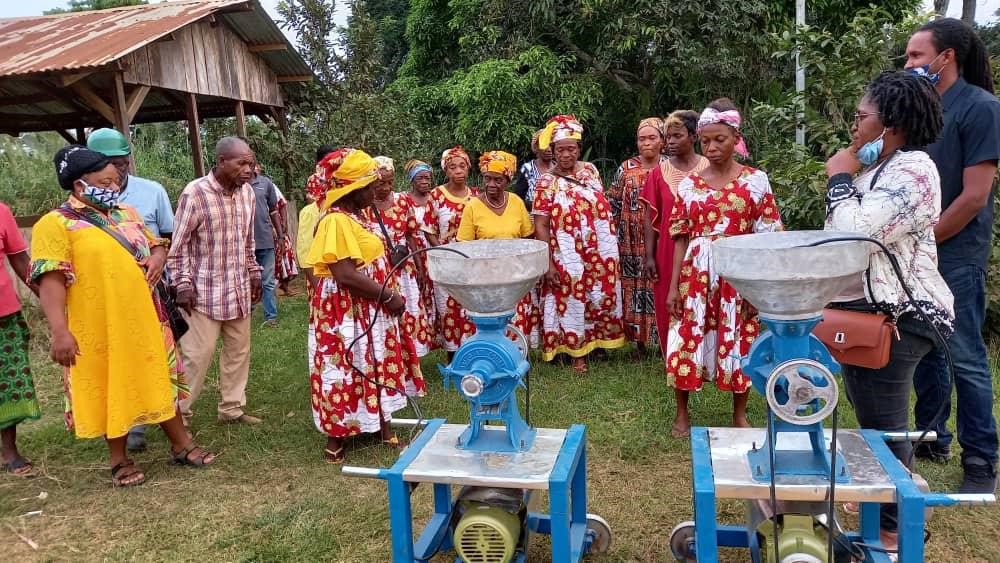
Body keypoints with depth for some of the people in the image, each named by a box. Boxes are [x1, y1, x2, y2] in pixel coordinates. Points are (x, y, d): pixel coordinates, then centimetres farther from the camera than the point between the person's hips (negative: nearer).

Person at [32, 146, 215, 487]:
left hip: (144, 320, 6)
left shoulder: (127, 215, 11)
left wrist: (158, 258, -4)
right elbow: (51, 279, -17)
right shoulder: (56, 224, -9)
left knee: (159, 379, 13)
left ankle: (180, 444, 25)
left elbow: (156, 244, 21)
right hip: (99, 328, -5)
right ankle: (119, 459, 24)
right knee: (110, 388, 8)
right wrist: (59, 332, -24)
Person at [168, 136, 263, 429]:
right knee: (197, 354, -1)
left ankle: (232, 408, 27)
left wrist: (254, 274, 16)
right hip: (205, 290, -6)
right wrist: (183, 285, -13)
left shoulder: (247, 192, 3)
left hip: (239, 289, 7)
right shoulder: (195, 192, -16)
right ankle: (178, 413, 16)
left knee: (239, 350, 13)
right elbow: (179, 244, -11)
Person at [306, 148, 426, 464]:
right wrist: (389, 296, -20)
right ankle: (335, 441, 17)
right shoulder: (337, 221, -21)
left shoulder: (356, 215, 9)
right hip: (346, 310, -10)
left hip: (369, 308, 10)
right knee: (347, 372, 2)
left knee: (379, 369, 17)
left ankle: (383, 429, 31)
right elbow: (345, 274, -27)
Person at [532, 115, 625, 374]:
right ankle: (578, 353, 19)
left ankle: (597, 341, 32)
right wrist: (548, 262, -15)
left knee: (600, 297, 12)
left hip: (601, 253, 4)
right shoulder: (547, 182, -7)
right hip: (568, 258, -4)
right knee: (573, 302, 5)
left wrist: (610, 250, 11)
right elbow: (540, 225, -9)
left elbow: (603, 205, 14)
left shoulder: (590, 170, 5)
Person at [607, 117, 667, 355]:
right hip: (632, 243, 1)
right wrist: (619, 226, 6)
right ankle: (640, 340, 14)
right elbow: (613, 203, 11)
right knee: (634, 288, 3)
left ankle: (664, 338, 8)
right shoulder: (626, 169, 7)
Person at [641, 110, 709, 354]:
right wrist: (649, 256, -1)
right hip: (668, 254, 2)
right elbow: (650, 217, 4)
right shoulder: (660, 172, 4)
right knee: (669, 309, 6)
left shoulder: (708, 169, -1)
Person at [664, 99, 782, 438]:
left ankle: (739, 414, 27)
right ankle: (682, 413, 22)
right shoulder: (689, 183, 5)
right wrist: (674, 285, 1)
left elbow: (765, 236, -1)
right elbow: (681, 238, 5)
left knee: (739, 341, 7)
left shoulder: (756, 180, -1)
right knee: (687, 339, 3)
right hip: (696, 274, 2)